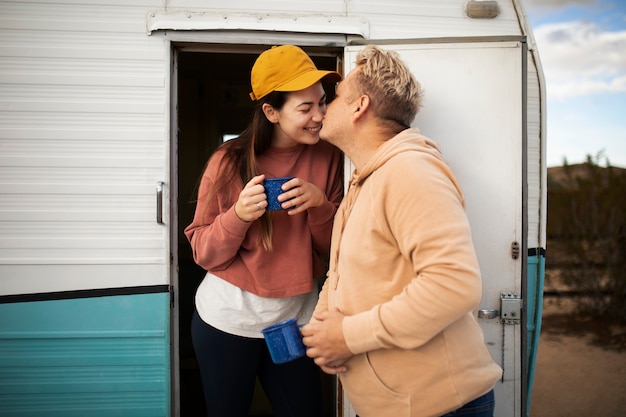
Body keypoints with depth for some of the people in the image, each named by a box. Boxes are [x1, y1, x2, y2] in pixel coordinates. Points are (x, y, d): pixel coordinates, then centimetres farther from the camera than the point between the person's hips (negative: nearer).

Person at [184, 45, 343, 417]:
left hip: (295, 320, 2)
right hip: (227, 318, -1)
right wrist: (238, 215, -27)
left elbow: (337, 250, -3)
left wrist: (320, 204, -22)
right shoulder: (230, 161, -13)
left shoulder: (329, 158, -6)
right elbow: (204, 254, -8)